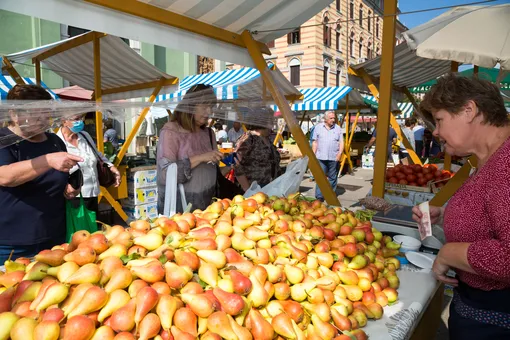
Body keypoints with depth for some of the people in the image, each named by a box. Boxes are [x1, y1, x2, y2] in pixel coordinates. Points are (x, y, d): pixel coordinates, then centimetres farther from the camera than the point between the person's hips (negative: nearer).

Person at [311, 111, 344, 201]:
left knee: (332, 177, 7)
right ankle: (319, 197, 1)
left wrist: (340, 153, -9)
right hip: (321, 157, -1)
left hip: (334, 158, 1)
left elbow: (341, 142, 7)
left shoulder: (338, 128, 10)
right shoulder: (318, 127, 9)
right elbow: (315, 142, 8)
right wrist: (313, 155, 2)